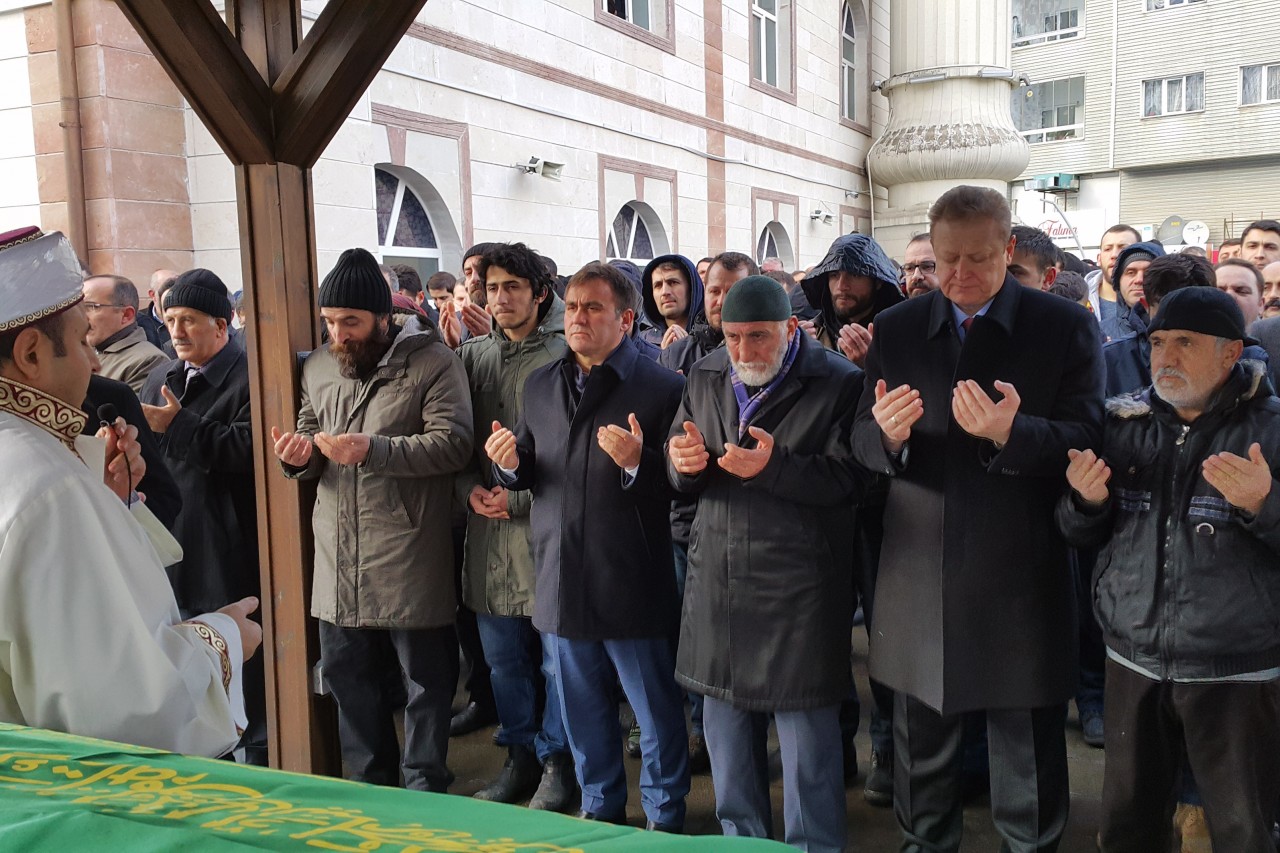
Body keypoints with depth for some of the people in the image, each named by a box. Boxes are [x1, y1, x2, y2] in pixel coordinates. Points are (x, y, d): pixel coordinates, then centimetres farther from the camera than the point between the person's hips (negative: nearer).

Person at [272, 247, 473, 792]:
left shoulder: (432, 362, -7)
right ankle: (369, 786, 34)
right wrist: (299, 455, -3)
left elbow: (453, 443, -16)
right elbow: (310, 437, 20)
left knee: (425, 678, 5)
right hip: (338, 557, 6)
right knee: (348, 674, 17)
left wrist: (373, 450, -23)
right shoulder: (318, 367, 13)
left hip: (411, 558, -6)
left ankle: (425, 790, 22)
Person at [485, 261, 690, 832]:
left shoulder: (661, 388, -10)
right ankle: (601, 808, 41)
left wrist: (638, 462, -31)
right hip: (562, 585, 6)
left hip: (632, 586, -5)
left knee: (656, 714, 10)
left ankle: (665, 818, 31)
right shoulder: (540, 385, 9)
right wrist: (510, 463, -7)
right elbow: (526, 473, 15)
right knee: (582, 711, 21)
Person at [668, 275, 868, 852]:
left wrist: (772, 466, -27)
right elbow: (681, 474, 13)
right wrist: (682, 461, -10)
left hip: (799, 588, -6)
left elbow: (848, 477, -16)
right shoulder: (705, 378, 10)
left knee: (807, 735, 4)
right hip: (717, 582, 6)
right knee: (726, 727, 18)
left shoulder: (839, 383, -8)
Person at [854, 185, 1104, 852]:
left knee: (1027, 742, 11)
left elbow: (1086, 440, -9)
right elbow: (863, 444, 3)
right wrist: (886, 433, -20)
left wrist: (1011, 434, -29)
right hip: (920, 568, 3)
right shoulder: (895, 329, 4)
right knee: (920, 740, 18)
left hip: (1020, 577, -2)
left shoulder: (1066, 327, -3)